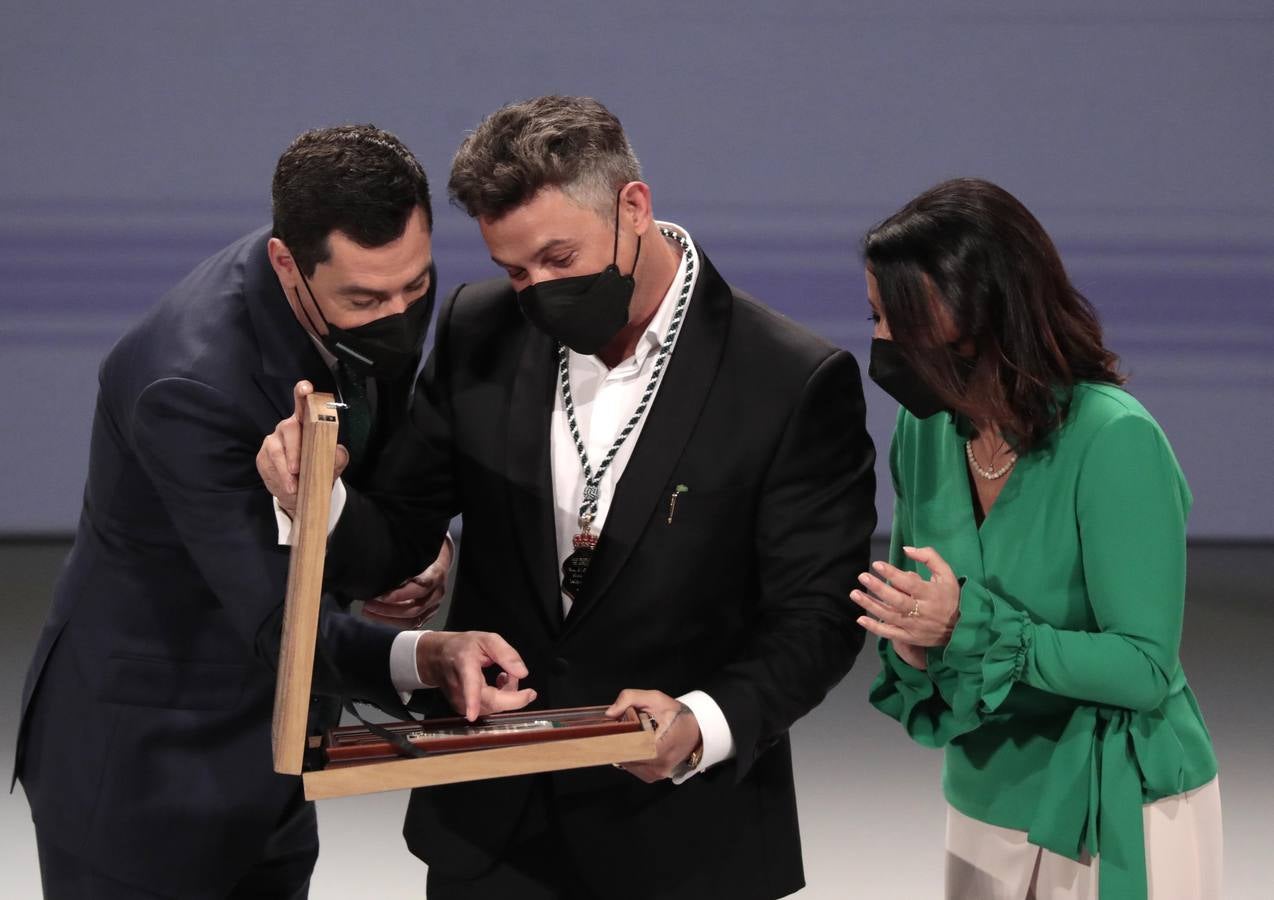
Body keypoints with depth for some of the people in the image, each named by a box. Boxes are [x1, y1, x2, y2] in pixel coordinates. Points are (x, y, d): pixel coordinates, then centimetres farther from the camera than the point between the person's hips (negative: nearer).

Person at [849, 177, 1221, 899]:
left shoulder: (1114, 442, -21)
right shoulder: (927, 426, -2)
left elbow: (1146, 670, -21)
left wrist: (971, 627, -29)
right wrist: (912, 638, -14)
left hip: (1117, 824, -6)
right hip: (986, 807, 6)